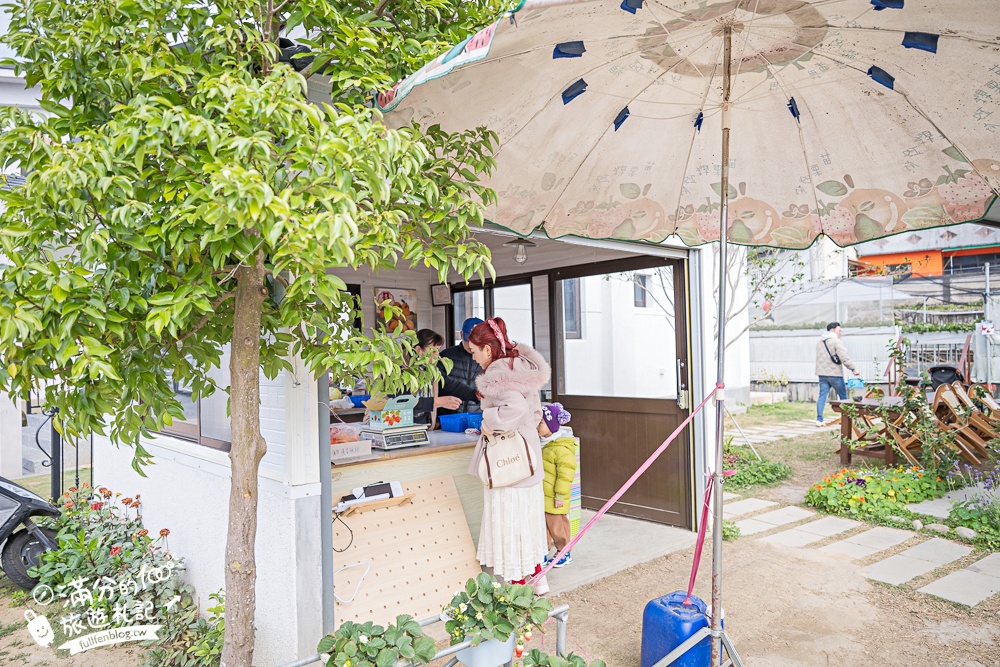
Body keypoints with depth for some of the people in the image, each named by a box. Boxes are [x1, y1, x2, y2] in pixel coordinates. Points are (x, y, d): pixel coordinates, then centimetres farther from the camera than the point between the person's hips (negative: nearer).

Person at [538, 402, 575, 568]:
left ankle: (565, 553, 23)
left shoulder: (562, 448, -21)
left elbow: (565, 473, -20)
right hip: (538, 496, 8)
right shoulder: (539, 443, 7)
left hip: (553, 498, -8)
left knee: (557, 526, 6)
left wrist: (560, 495, -18)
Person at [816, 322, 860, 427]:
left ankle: (819, 419, -6)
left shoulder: (820, 342, 17)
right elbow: (844, 357, -19)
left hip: (822, 374, 6)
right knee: (843, 396, 8)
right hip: (834, 374, -6)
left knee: (822, 396, 1)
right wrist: (853, 369, -19)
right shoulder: (836, 341, -9)